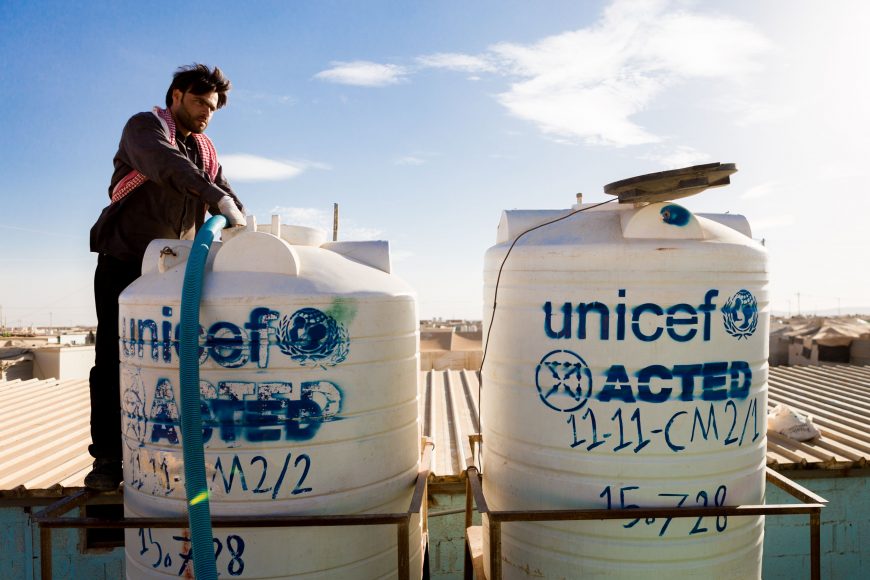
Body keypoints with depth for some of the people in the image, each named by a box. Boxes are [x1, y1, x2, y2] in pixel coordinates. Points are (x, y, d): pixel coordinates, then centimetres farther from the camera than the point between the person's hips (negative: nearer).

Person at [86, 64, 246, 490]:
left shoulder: (205, 151, 16)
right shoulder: (145, 126, -3)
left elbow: (227, 200, 10)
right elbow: (164, 163, -25)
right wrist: (217, 197, -38)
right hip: (124, 263, -5)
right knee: (114, 360, -3)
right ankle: (108, 458, 4)